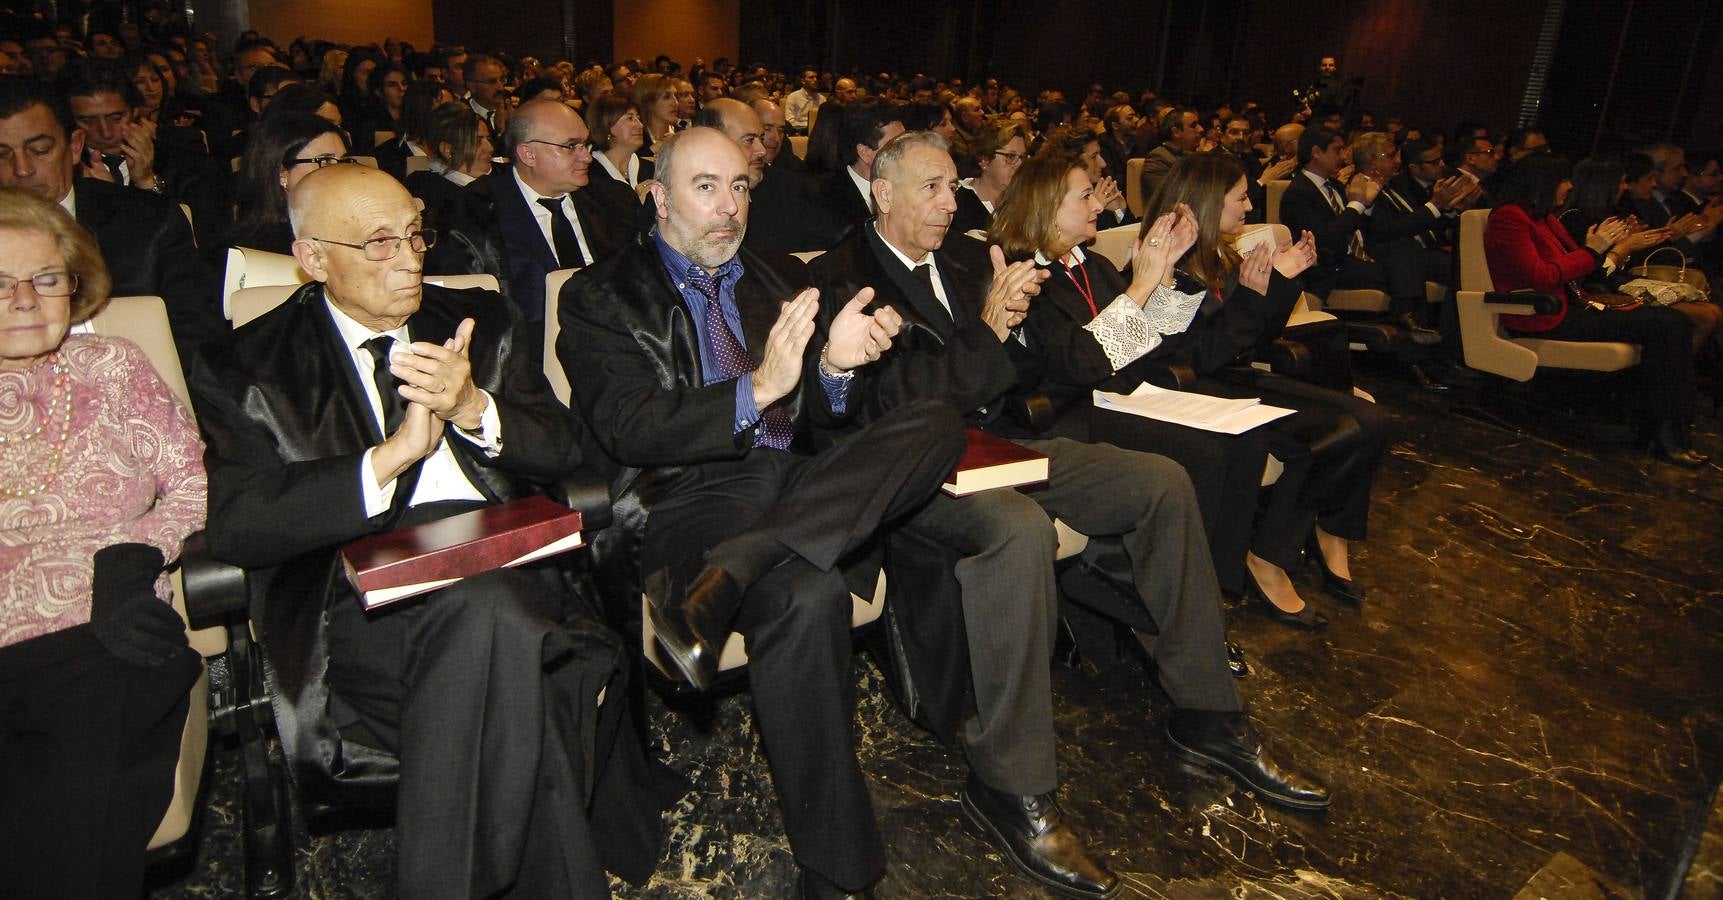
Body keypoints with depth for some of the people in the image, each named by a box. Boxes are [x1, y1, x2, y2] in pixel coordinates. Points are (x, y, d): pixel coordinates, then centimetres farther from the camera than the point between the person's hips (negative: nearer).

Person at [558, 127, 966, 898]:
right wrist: (755, 390, -21)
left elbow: (814, 413, 16)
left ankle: (721, 580, -31)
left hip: (800, 482, 6)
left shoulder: (780, 278, 21)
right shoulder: (601, 298, 6)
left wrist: (833, 364, -8)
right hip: (692, 498, -6)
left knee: (936, 424, -20)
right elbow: (629, 430, -8)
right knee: (807, 598, -36)